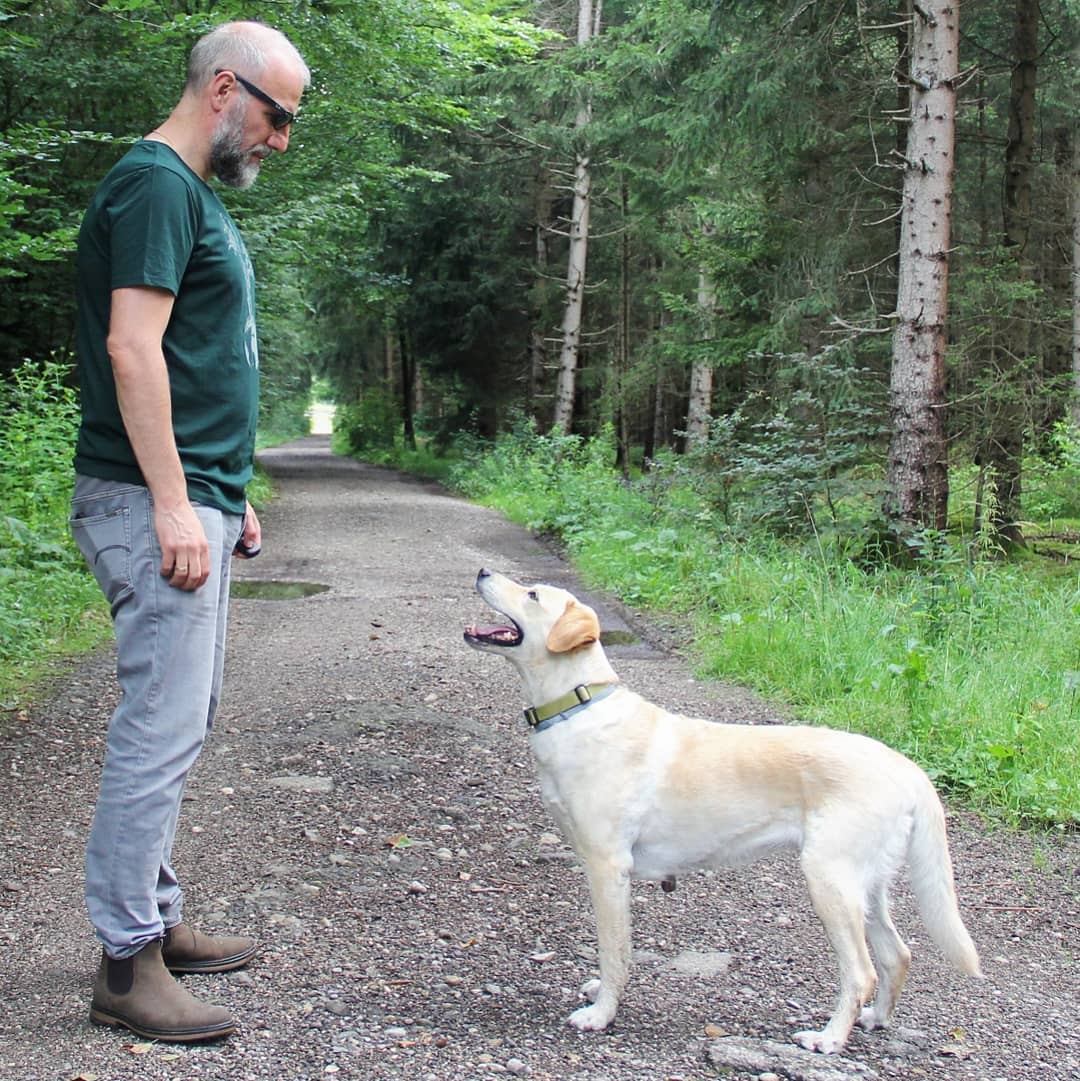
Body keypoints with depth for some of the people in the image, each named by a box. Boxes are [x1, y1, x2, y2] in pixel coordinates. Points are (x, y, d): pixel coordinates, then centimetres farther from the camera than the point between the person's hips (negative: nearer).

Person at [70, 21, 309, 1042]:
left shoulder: (193, 192, 20)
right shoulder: (153, 183, -11)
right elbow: (132, 350, -19)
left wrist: (227, 495, 23)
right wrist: (173, 504, -22)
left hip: (191, 500, 10)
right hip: (154, 505, -10)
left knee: (172, 726, 14)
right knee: (159, 731, -9)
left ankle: (156, 921, 24)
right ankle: (126, 966, -1)